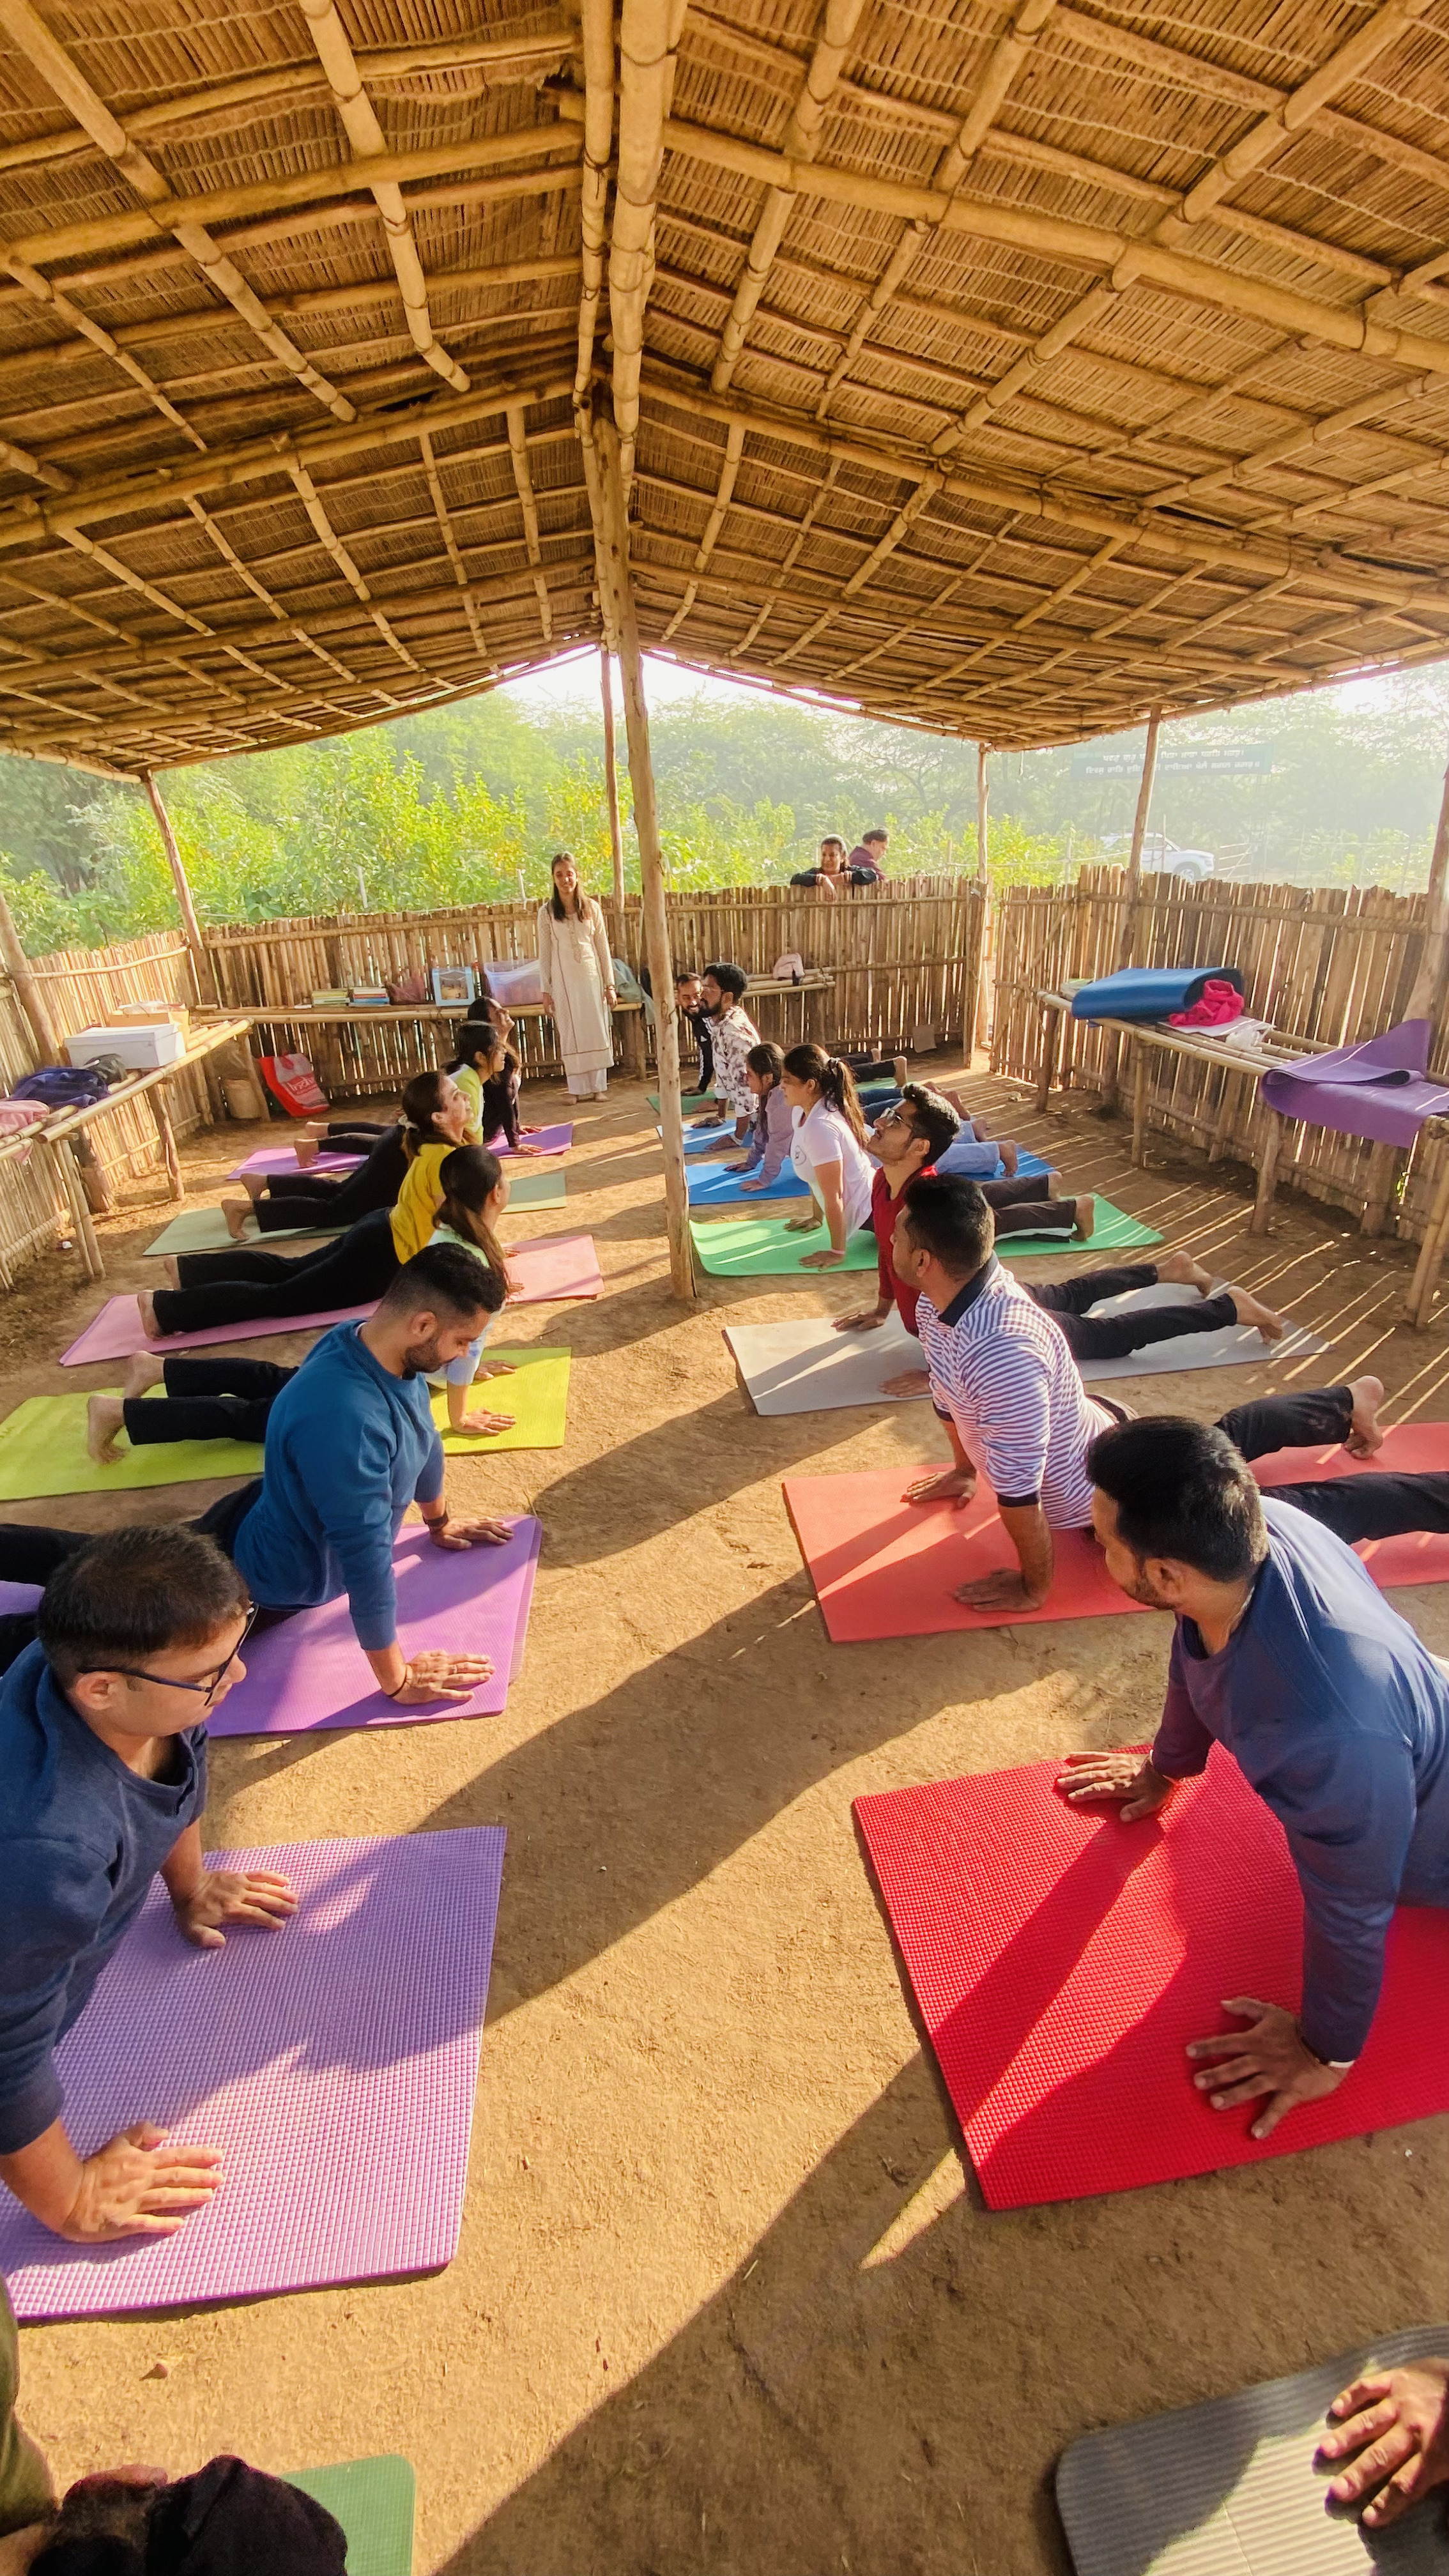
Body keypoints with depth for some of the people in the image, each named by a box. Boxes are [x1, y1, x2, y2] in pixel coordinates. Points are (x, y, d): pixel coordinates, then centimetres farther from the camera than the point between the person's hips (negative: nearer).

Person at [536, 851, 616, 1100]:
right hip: (563, 978, -1)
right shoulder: (547, 912, 1)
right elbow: (544, 953, 3)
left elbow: (603, 947, 5)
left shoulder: (591, 907, 3)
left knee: (597, 1030, 2)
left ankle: (598, 1086, 11)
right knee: (571, 1033, 2)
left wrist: (610, 984, 2)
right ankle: (580, 1088, 10)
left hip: (591, 976, 1)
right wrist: (546, 990, 0)